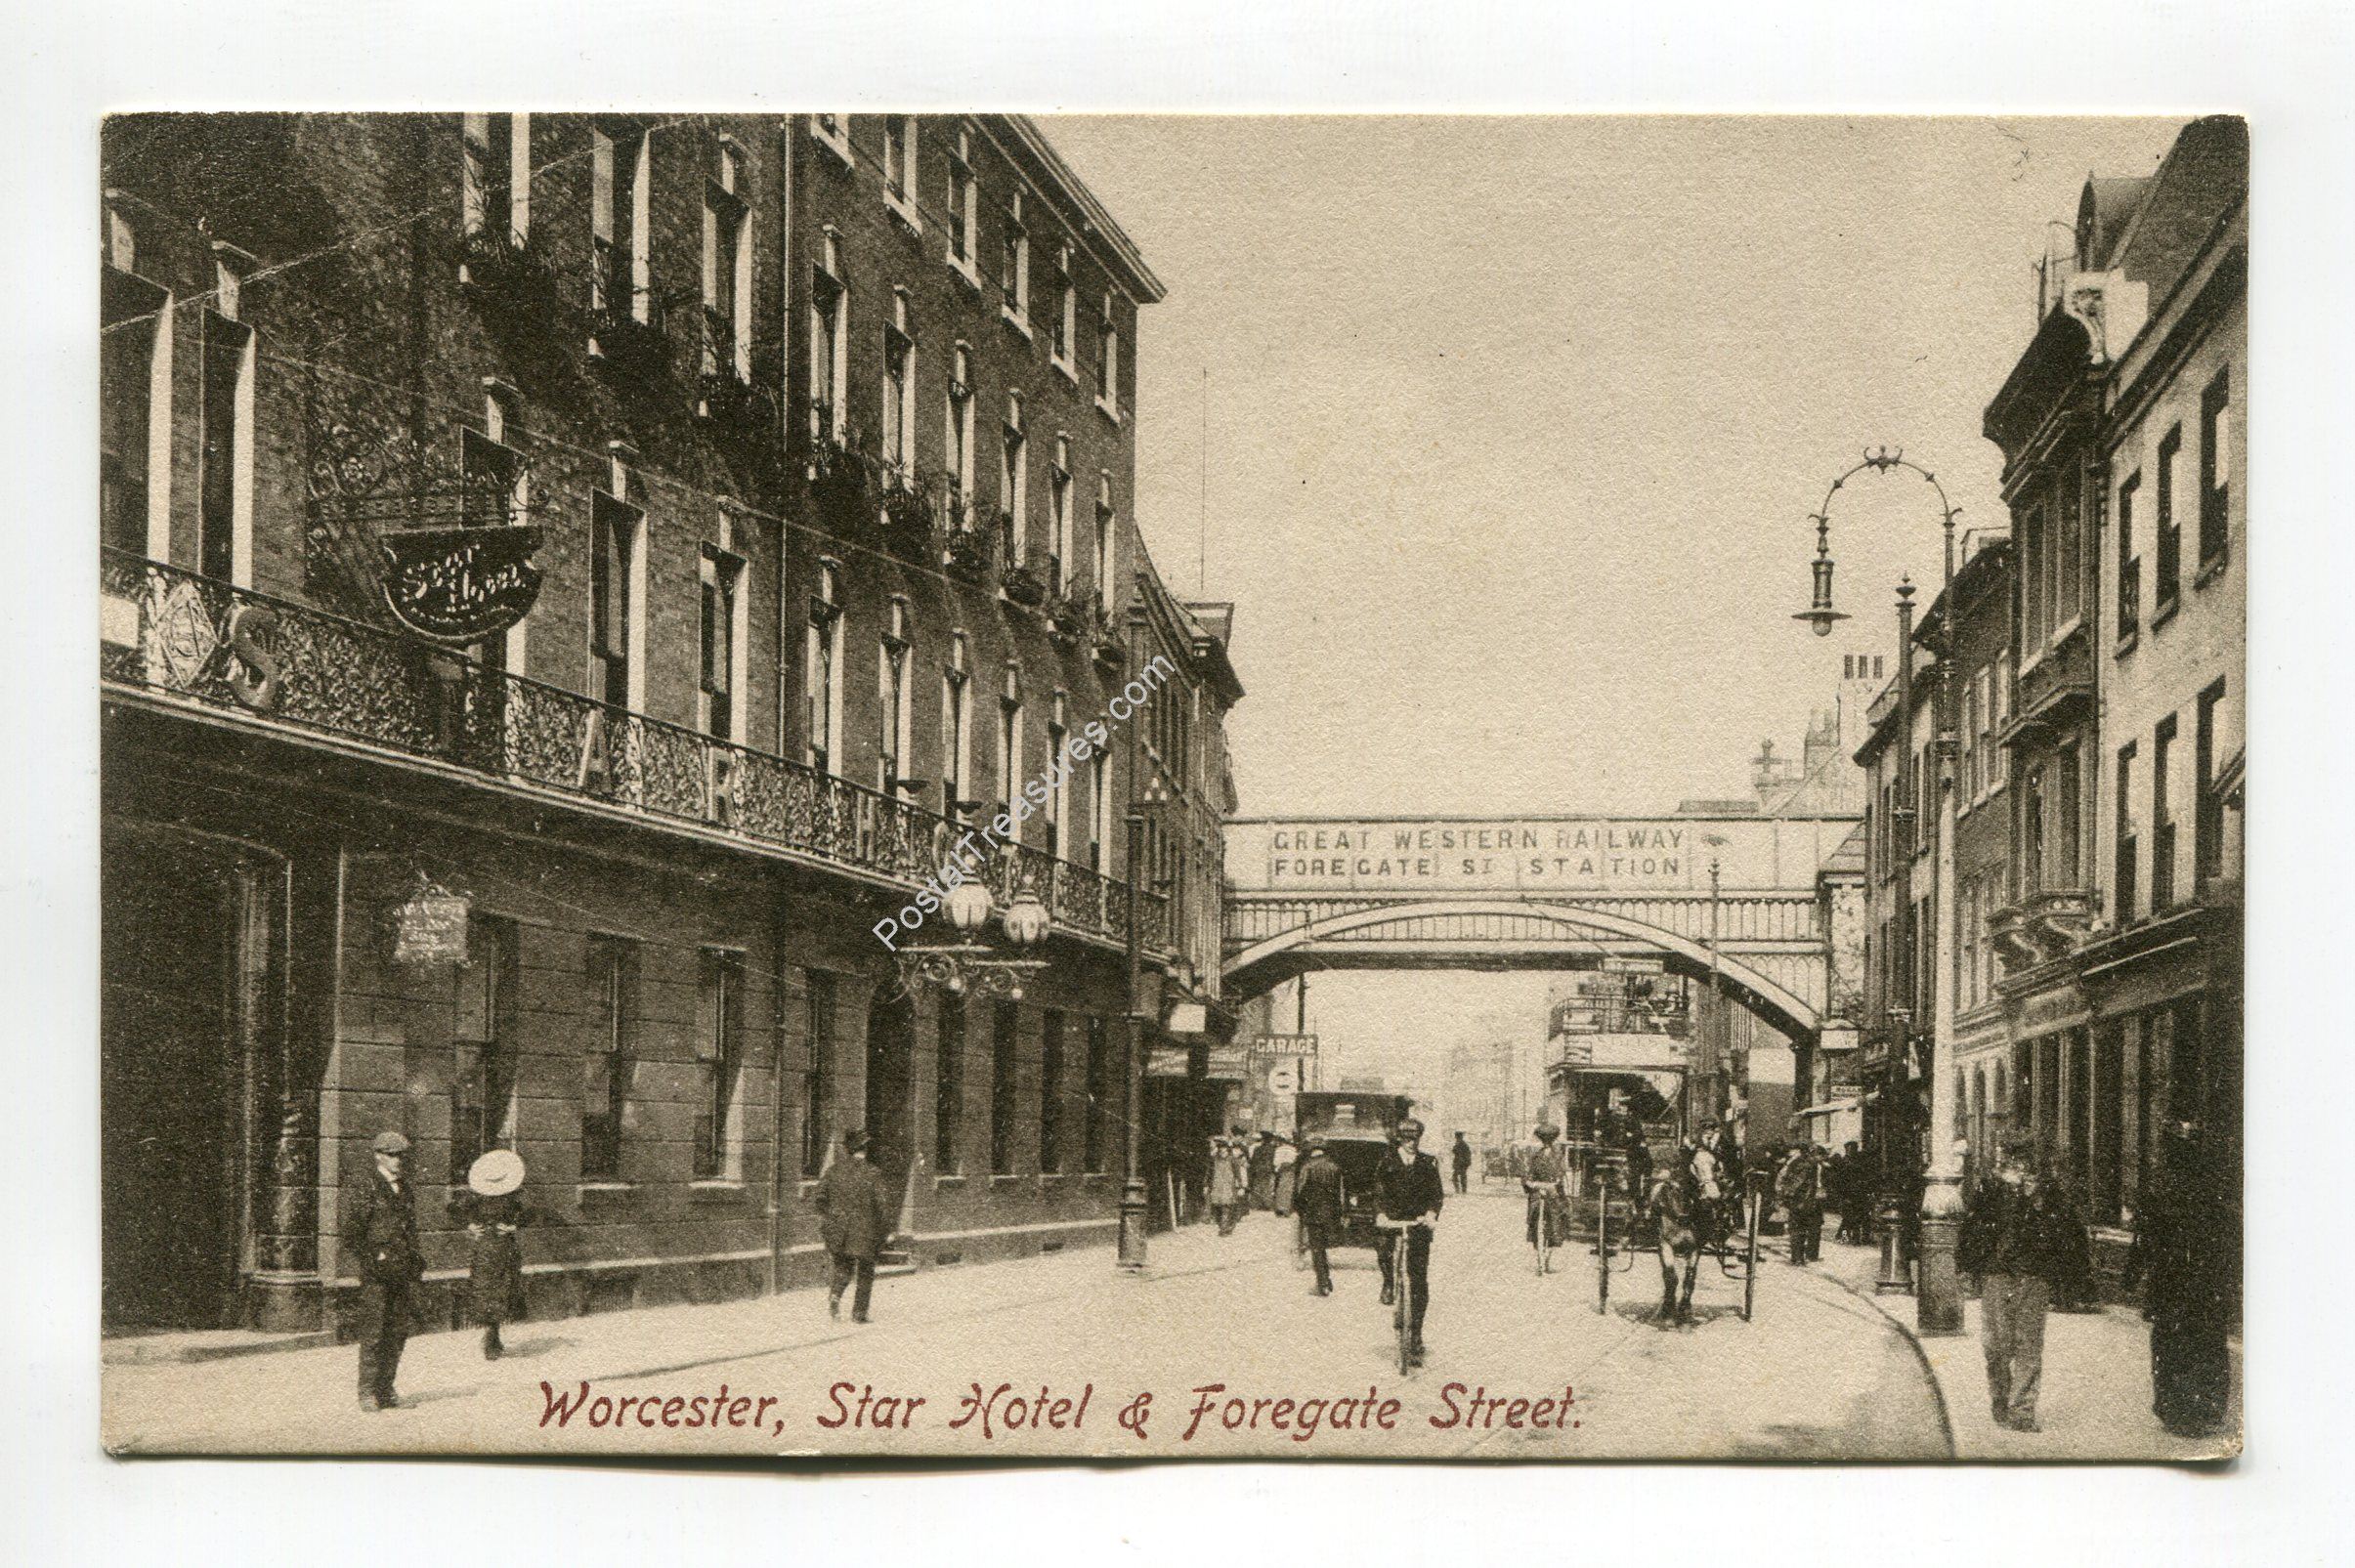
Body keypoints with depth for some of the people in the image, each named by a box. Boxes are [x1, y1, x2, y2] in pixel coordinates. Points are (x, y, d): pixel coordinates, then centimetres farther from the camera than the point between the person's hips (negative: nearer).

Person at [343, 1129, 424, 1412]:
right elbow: (350, 1231, -7)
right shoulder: (370, 1190, -7)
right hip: (376, 1273, -7)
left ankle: (385, 1389, 13)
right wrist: (366, 1262, -11)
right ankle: (367, 1392, -2)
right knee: (373, 1333, -6)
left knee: (397, 1333, 6)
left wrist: (415, 1266, 18)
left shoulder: (407, 1191, 15)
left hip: (402, 1272, 7)